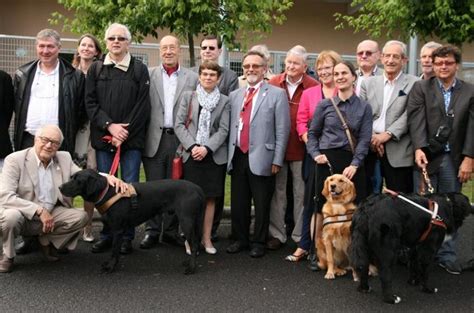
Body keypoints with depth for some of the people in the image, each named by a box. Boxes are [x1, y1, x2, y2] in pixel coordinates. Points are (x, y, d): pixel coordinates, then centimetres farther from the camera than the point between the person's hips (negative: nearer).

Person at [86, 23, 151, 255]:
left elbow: (142, 106, -3)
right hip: (103, 138, 2)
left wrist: (124, 133, -10)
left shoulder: (139, 69, 4)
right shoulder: (96, 69, 10)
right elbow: (90, 103, 4)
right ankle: (107, 235, 14)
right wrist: (109, 125, -10)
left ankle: (127, 237, 7)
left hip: (131, 139, -2)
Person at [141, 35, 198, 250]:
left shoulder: (192, 78, 6)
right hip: (154, 139, 0)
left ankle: (171, 230, 17)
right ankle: (152, 231, 13)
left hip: (180, 139, 0)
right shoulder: (149, 75, 6)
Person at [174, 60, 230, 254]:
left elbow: (223, 130, -1)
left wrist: (207, 148, -13)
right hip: (191, 155, 0)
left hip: (214, 156, 0)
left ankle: (206, 238, 13)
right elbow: (179, 124, 2)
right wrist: (192, 147, -11)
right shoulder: (188, 97, 8)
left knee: (210, 197, 5)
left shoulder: (224, 101, 6)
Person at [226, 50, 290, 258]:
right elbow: (231, 127, 13)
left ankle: (258, 242, 18)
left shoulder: (277, 94, -1)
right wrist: (229, 153, 6)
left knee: (261, 205, 4)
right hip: (237, 157, 4)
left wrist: (277, 161, -10)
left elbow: (282, 130, -5)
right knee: (238, 203, 11)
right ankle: (240, 239, 25)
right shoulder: (235, 95, 14)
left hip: (261, 159, -4)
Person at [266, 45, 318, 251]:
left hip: (301, 148, -2)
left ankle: (300, 236, 20)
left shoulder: (313, 87, -7)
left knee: (301, 193, 8)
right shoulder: (273, 84, 1)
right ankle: (277, 234, 22)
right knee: (277, 191, 11)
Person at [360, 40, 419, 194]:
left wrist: (387, 134, -15)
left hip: (398, 151, -3)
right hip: (369, 146, 3)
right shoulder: (369, 82, 13)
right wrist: (371, 137, -8)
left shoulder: (413, 84, 2)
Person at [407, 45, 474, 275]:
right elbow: (416, 120, -8)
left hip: (454, 159, 2)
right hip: (427, 156, -1)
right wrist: (419, 148, -20)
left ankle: (446, 255, 18)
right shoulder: (421, 88, 4)